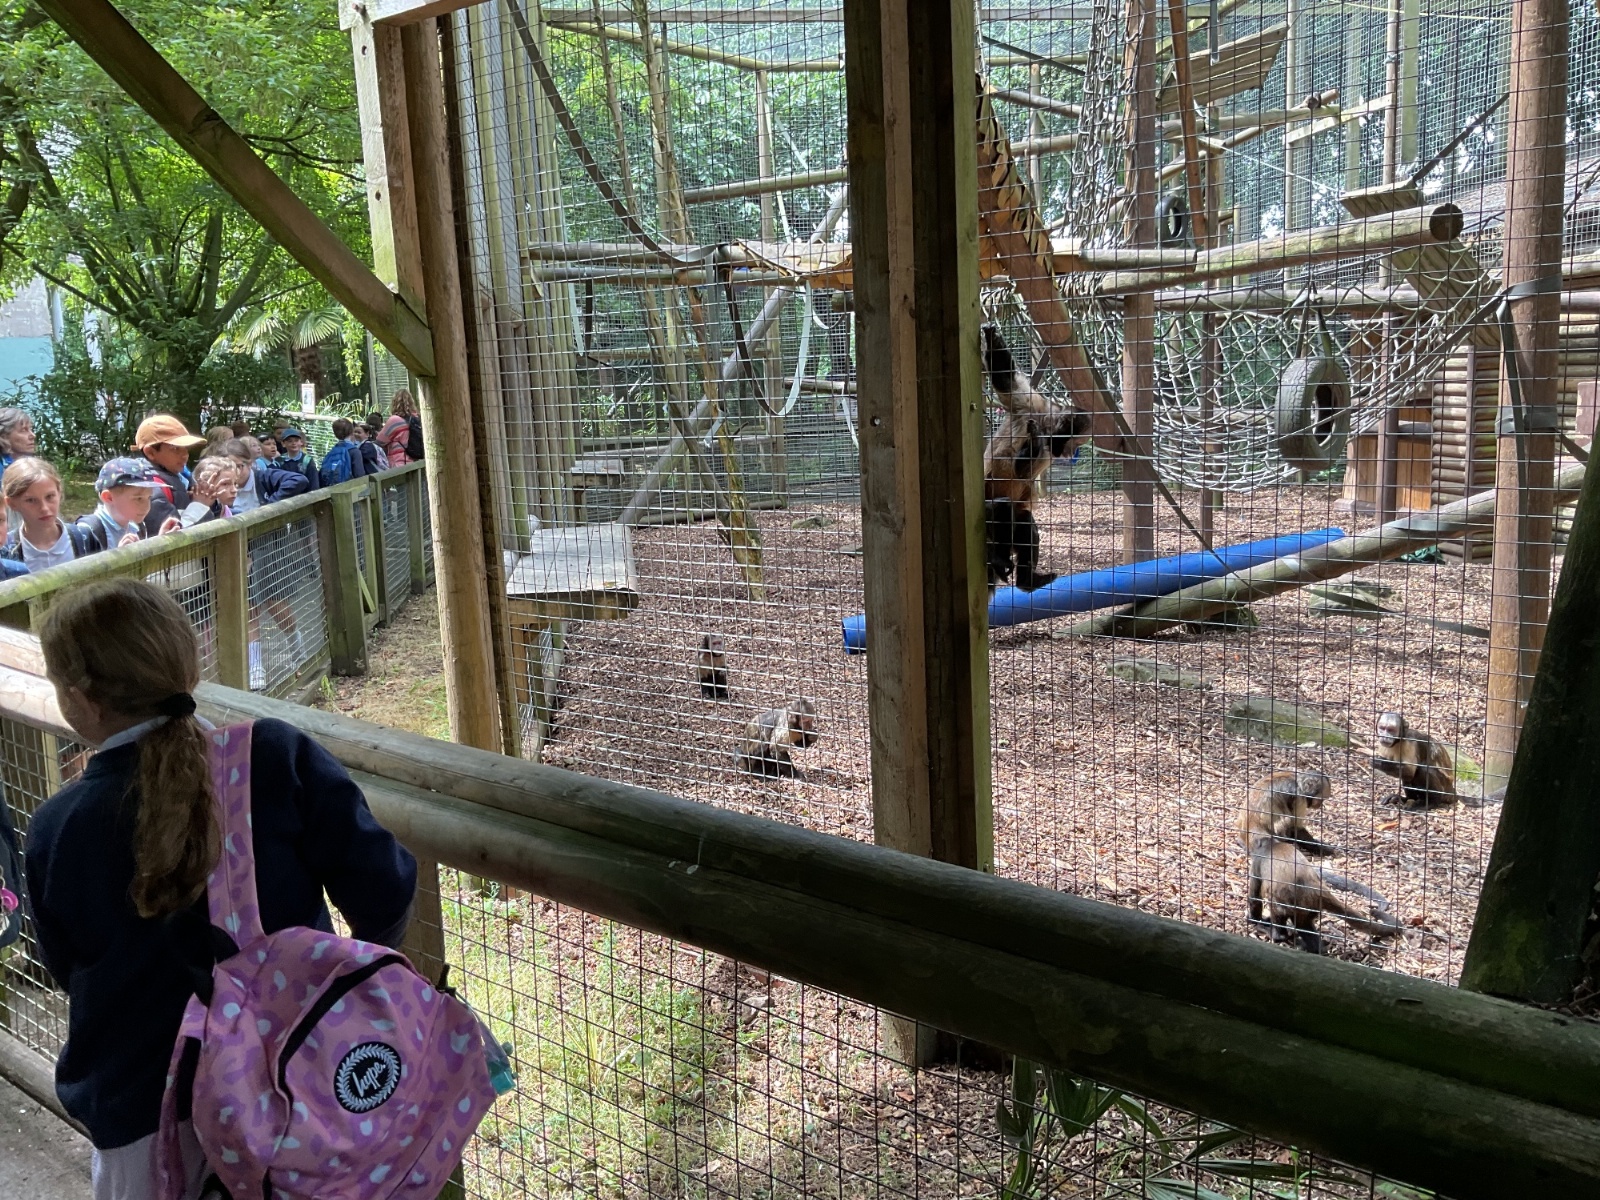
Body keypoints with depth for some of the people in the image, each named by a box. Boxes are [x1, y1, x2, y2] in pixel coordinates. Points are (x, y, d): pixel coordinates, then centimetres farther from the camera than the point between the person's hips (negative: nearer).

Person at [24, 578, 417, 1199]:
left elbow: (70, 972, 2)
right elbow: (381, 887, -18)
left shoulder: (55, 833, -12)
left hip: (144, 1117, 0)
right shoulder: (280, 758, -18)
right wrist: (376, 947, 4)